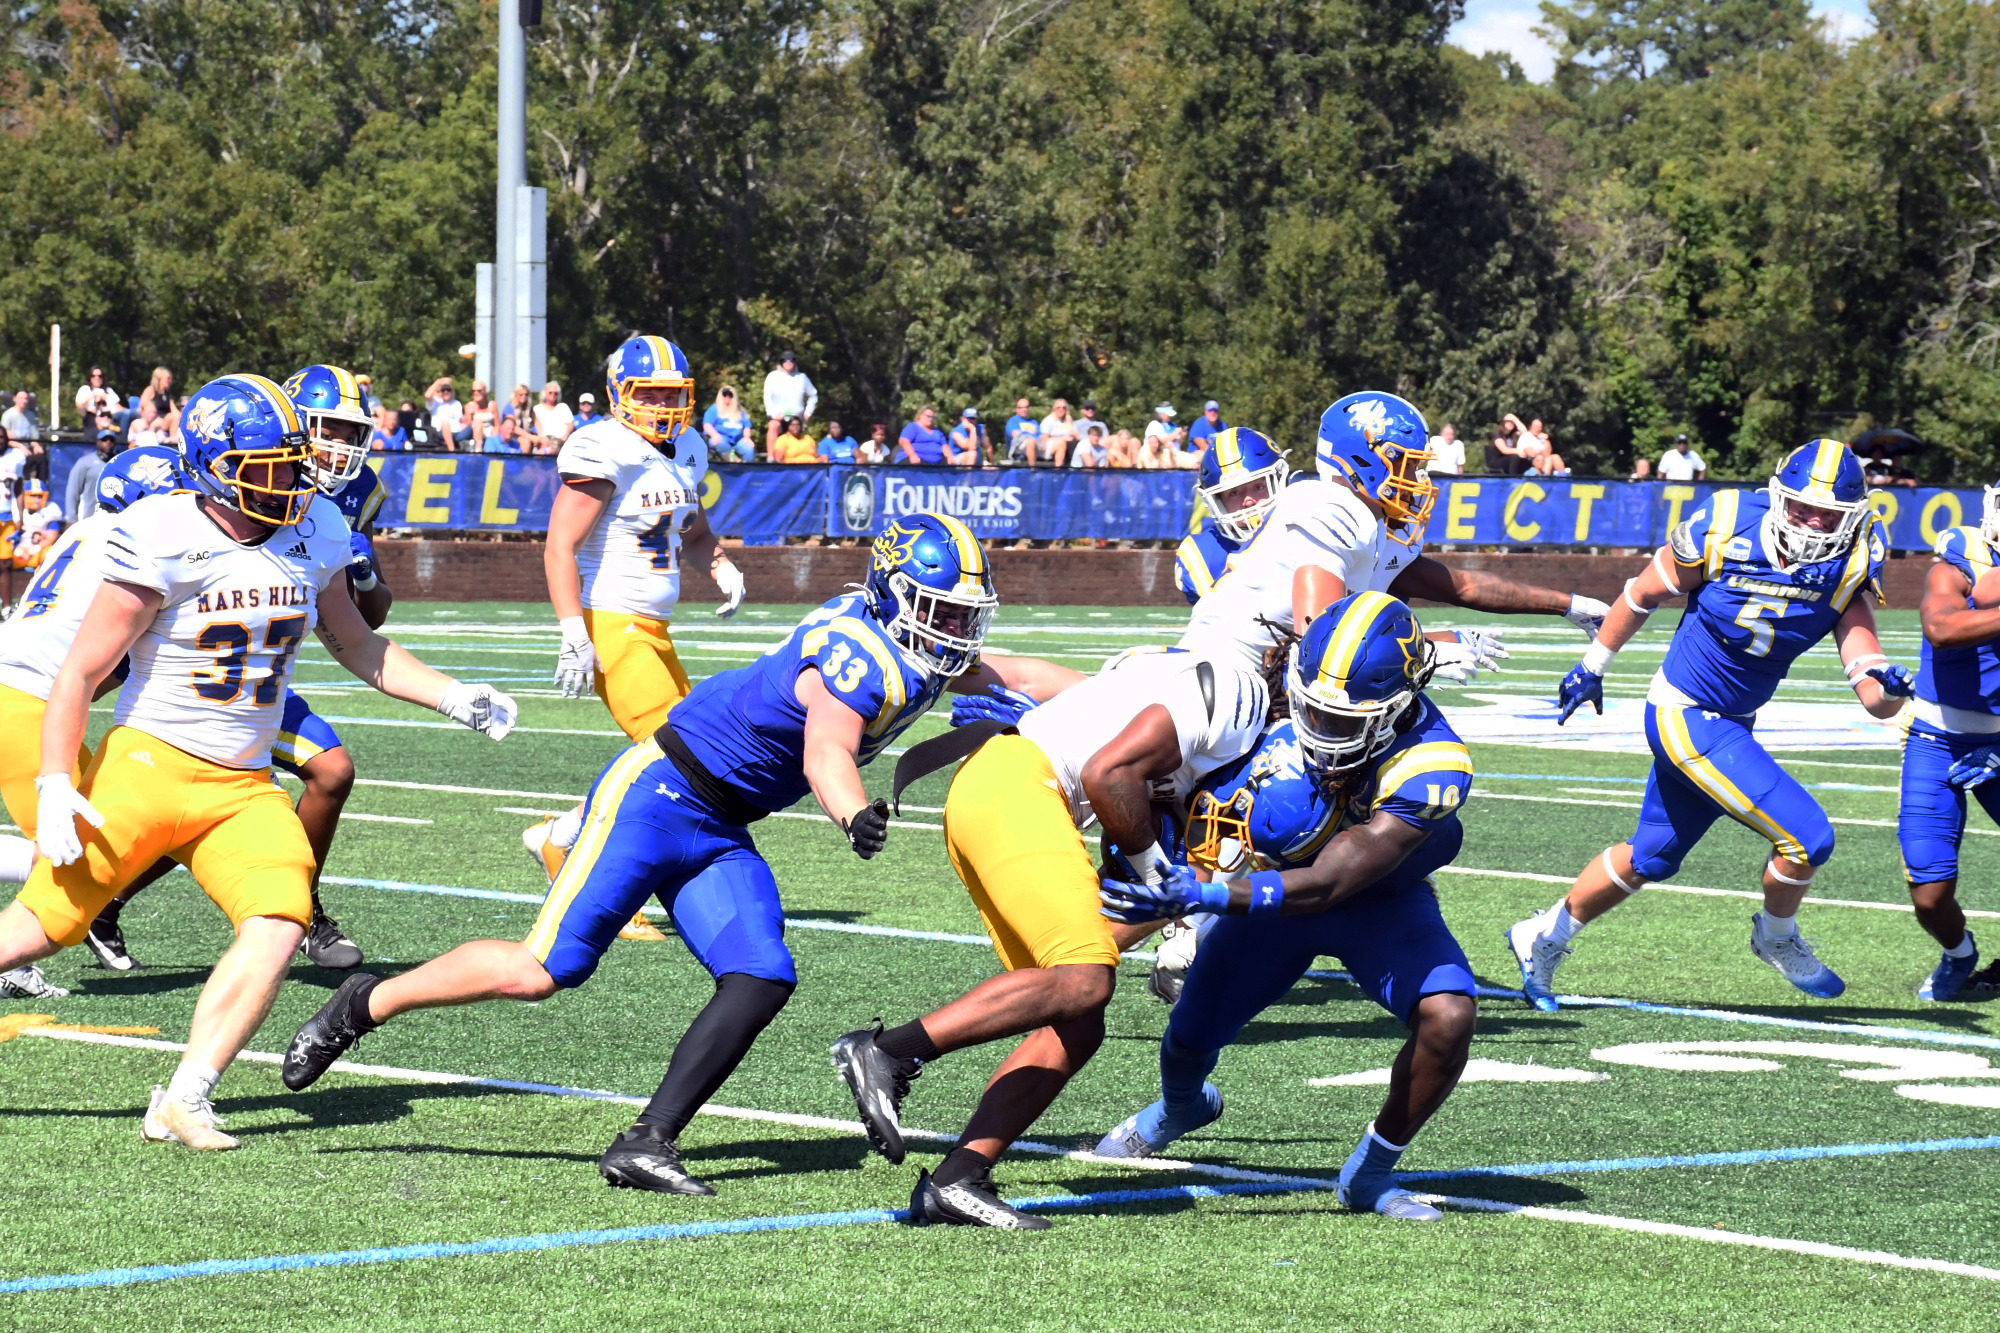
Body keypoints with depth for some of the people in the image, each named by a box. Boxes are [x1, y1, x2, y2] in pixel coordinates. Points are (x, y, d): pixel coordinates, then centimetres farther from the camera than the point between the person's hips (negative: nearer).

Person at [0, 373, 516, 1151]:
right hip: (150, 766, -5)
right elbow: (81, 673, -11)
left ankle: (186, 1101, -14)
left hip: (244, 788, 5)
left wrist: (451, 697, 9)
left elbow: (357, 648, 20)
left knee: (278, 927, -17)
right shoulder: (165, 543, -16)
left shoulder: (311, 536, 3)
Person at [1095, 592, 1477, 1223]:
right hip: (1272, 880, 3)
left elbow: (1324, 886, -42)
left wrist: (1204, 894, -49)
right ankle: (1180, 1107, 48)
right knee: (1193, 1035, 8)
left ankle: (1371, 1175, -2)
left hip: (1378, 897, -3)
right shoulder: (1288, 681, -28)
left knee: (1447, 1017, -26)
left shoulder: (1429, 764, -39)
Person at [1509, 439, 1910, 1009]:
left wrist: (1886, 688, -41)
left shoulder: (1847, 571, -12)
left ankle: (1543, 938, 41)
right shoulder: (1725, 527, -21)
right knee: (1807, 837, -13)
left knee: (1650, 859, 22)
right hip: (1684, 717, -6)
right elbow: (1644, 593, -3)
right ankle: (1776, 938, 16)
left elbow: (1870, 684, -17)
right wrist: (1594, 664, 7)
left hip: (1732, 725, 6)